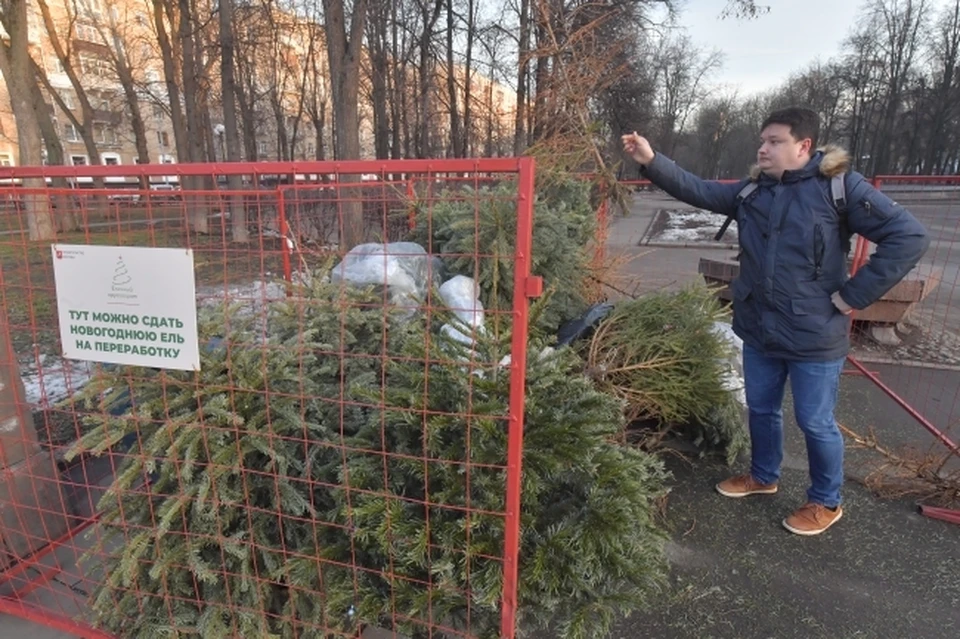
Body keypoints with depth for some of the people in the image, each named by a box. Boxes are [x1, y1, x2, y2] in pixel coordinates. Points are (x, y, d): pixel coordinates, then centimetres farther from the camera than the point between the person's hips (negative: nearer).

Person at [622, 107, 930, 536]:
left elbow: (909, 237, -14)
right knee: (761, 409, 21)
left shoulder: (842, 187, -13)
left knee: (815, 422, 9)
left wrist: (854, 294, -16)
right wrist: (651, 161, -13)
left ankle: (826, 502, 34)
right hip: (759, 331, 6)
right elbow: (698, 191, 0)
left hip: (814, 336, -5)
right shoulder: (752, 191, 4)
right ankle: (763, 477, 45)